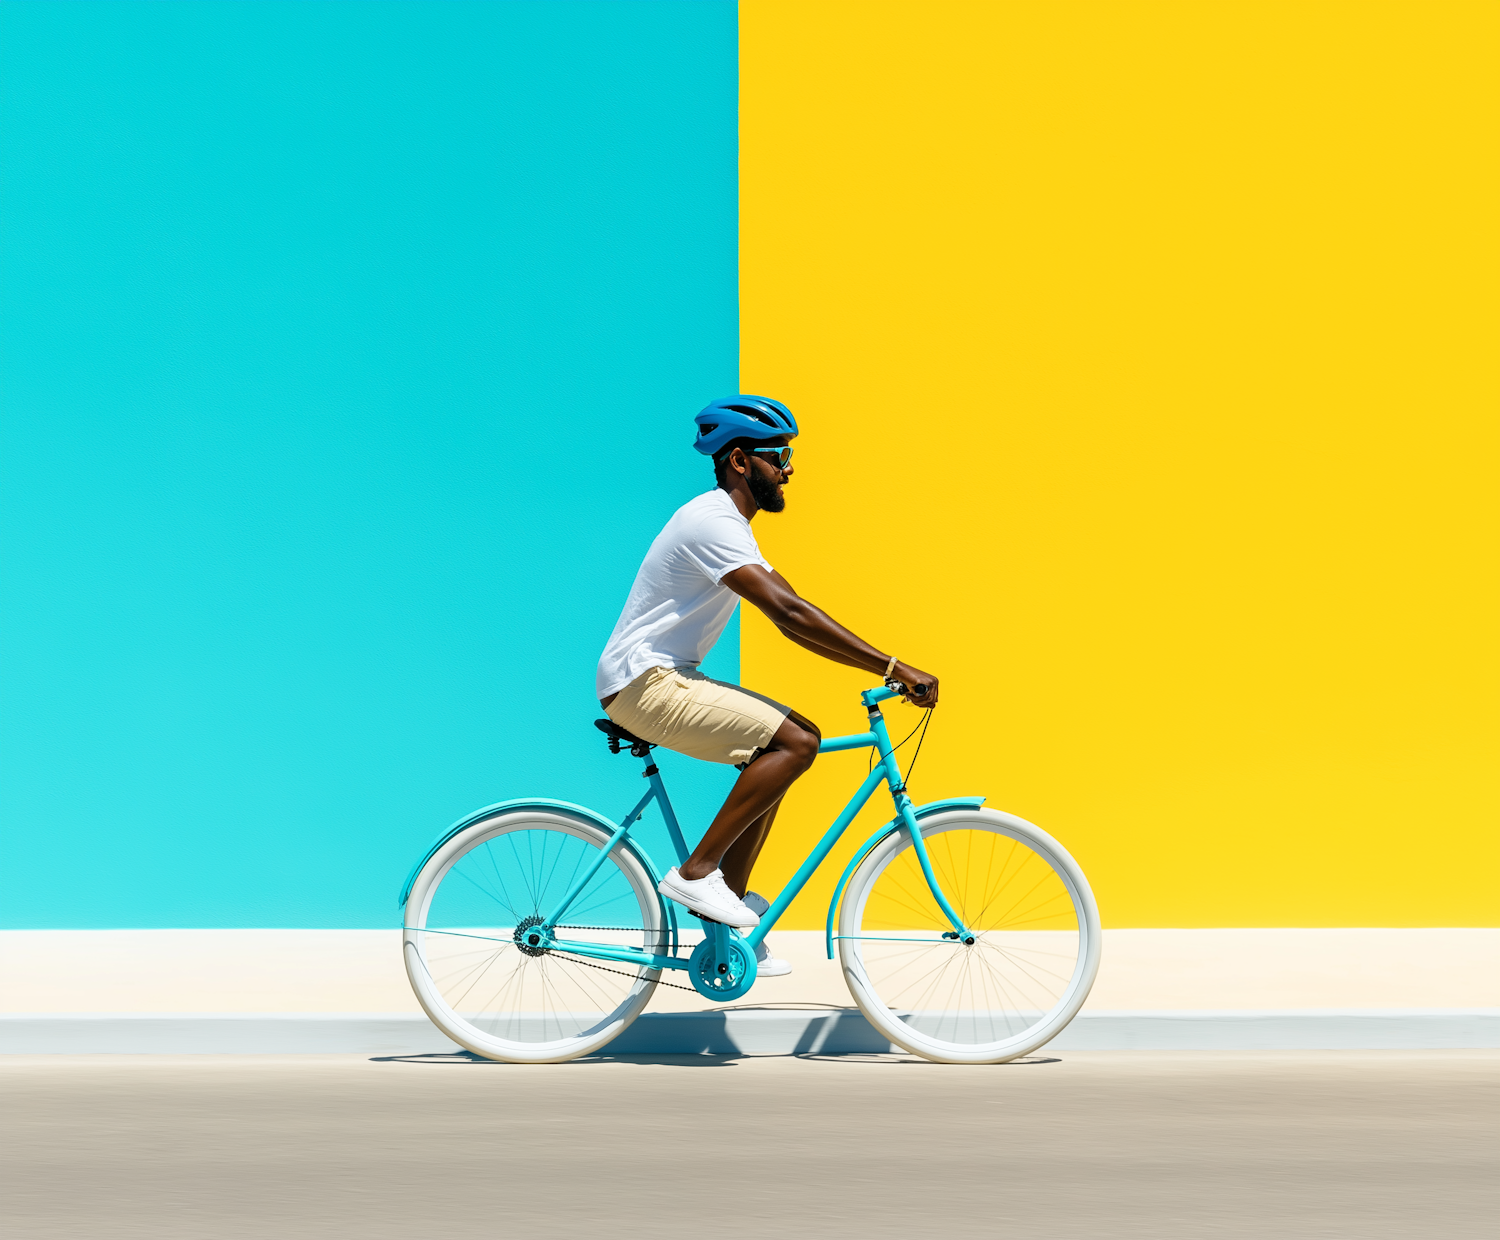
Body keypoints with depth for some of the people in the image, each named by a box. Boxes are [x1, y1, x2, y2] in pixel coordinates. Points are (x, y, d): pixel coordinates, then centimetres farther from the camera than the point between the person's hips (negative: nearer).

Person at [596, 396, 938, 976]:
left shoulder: (728, 524, 16)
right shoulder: (713, 523, -17)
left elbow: (792, 615, 16)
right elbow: (791, 613, -28)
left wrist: (885, 668, 8)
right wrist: (893, 668, -28)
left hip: (666, 678, 10)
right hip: (644, 683, -10)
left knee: (788, 741, 11)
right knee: (795, 741, -20)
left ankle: (729, 915, 12)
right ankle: (696, 871, -11)